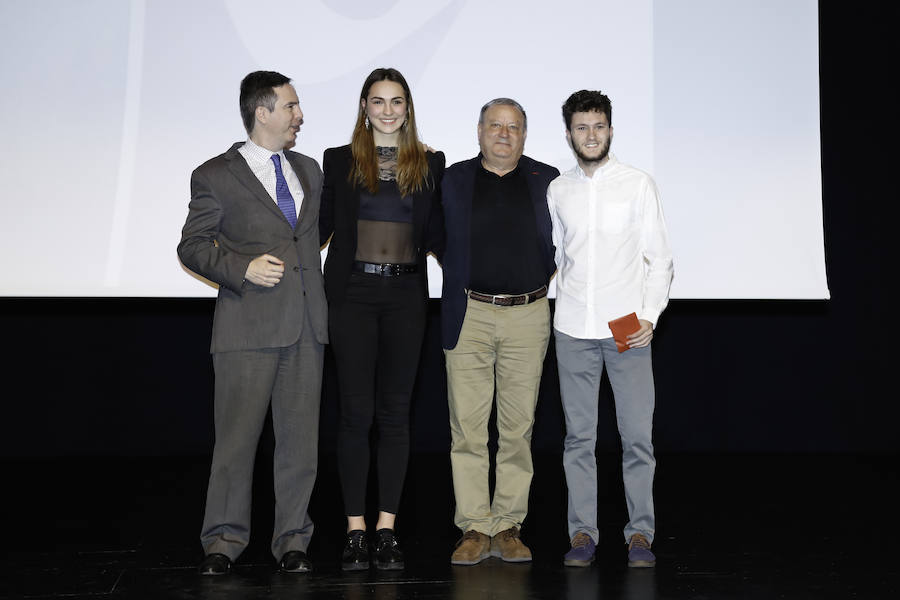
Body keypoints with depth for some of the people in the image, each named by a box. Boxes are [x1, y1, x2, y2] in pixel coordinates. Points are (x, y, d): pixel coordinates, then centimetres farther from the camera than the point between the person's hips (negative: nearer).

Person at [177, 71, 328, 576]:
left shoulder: (310, 170, 18)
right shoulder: (216, 176, 1)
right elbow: (193, 246, 1)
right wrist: (242, 268, -13)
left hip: (306, 325, 5)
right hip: (248, 326, -4)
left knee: (300, 437, 6)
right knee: (237, 437, -2)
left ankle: (293, 539, 17)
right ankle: (225, 539, 12)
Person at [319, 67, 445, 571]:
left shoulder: (430, 165, 10)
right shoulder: (340, 162, 7)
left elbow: (436, 233, 10)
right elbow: (321, 226, 7)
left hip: (406, 295, 1)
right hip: (353, 293, -1)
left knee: (395, 411, 4)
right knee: (356, 411, -1)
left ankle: (387, 529, 12)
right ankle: (355, 529, 6)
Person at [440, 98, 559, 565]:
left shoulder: (546, 180, 8)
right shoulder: (454, 179, 8)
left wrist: (539, 281, 7)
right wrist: (462, 284, 5)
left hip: (528, 316, 1)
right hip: (469, 316, 0)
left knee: (518, 427, 3)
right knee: (467, 427, -1)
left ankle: (507, 527, 12)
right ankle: (474, 529, 6)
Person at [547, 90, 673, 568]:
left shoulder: (638, 185, 3)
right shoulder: (557, 191, 10)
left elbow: (659, 259, 3)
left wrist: (649, 316, -8)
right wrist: (552, 316, 11)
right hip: (573, 330, 2)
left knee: (637, 435, -3)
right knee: (578, 436, 4)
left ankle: (640, 533, 8)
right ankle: (582, 532, 12)